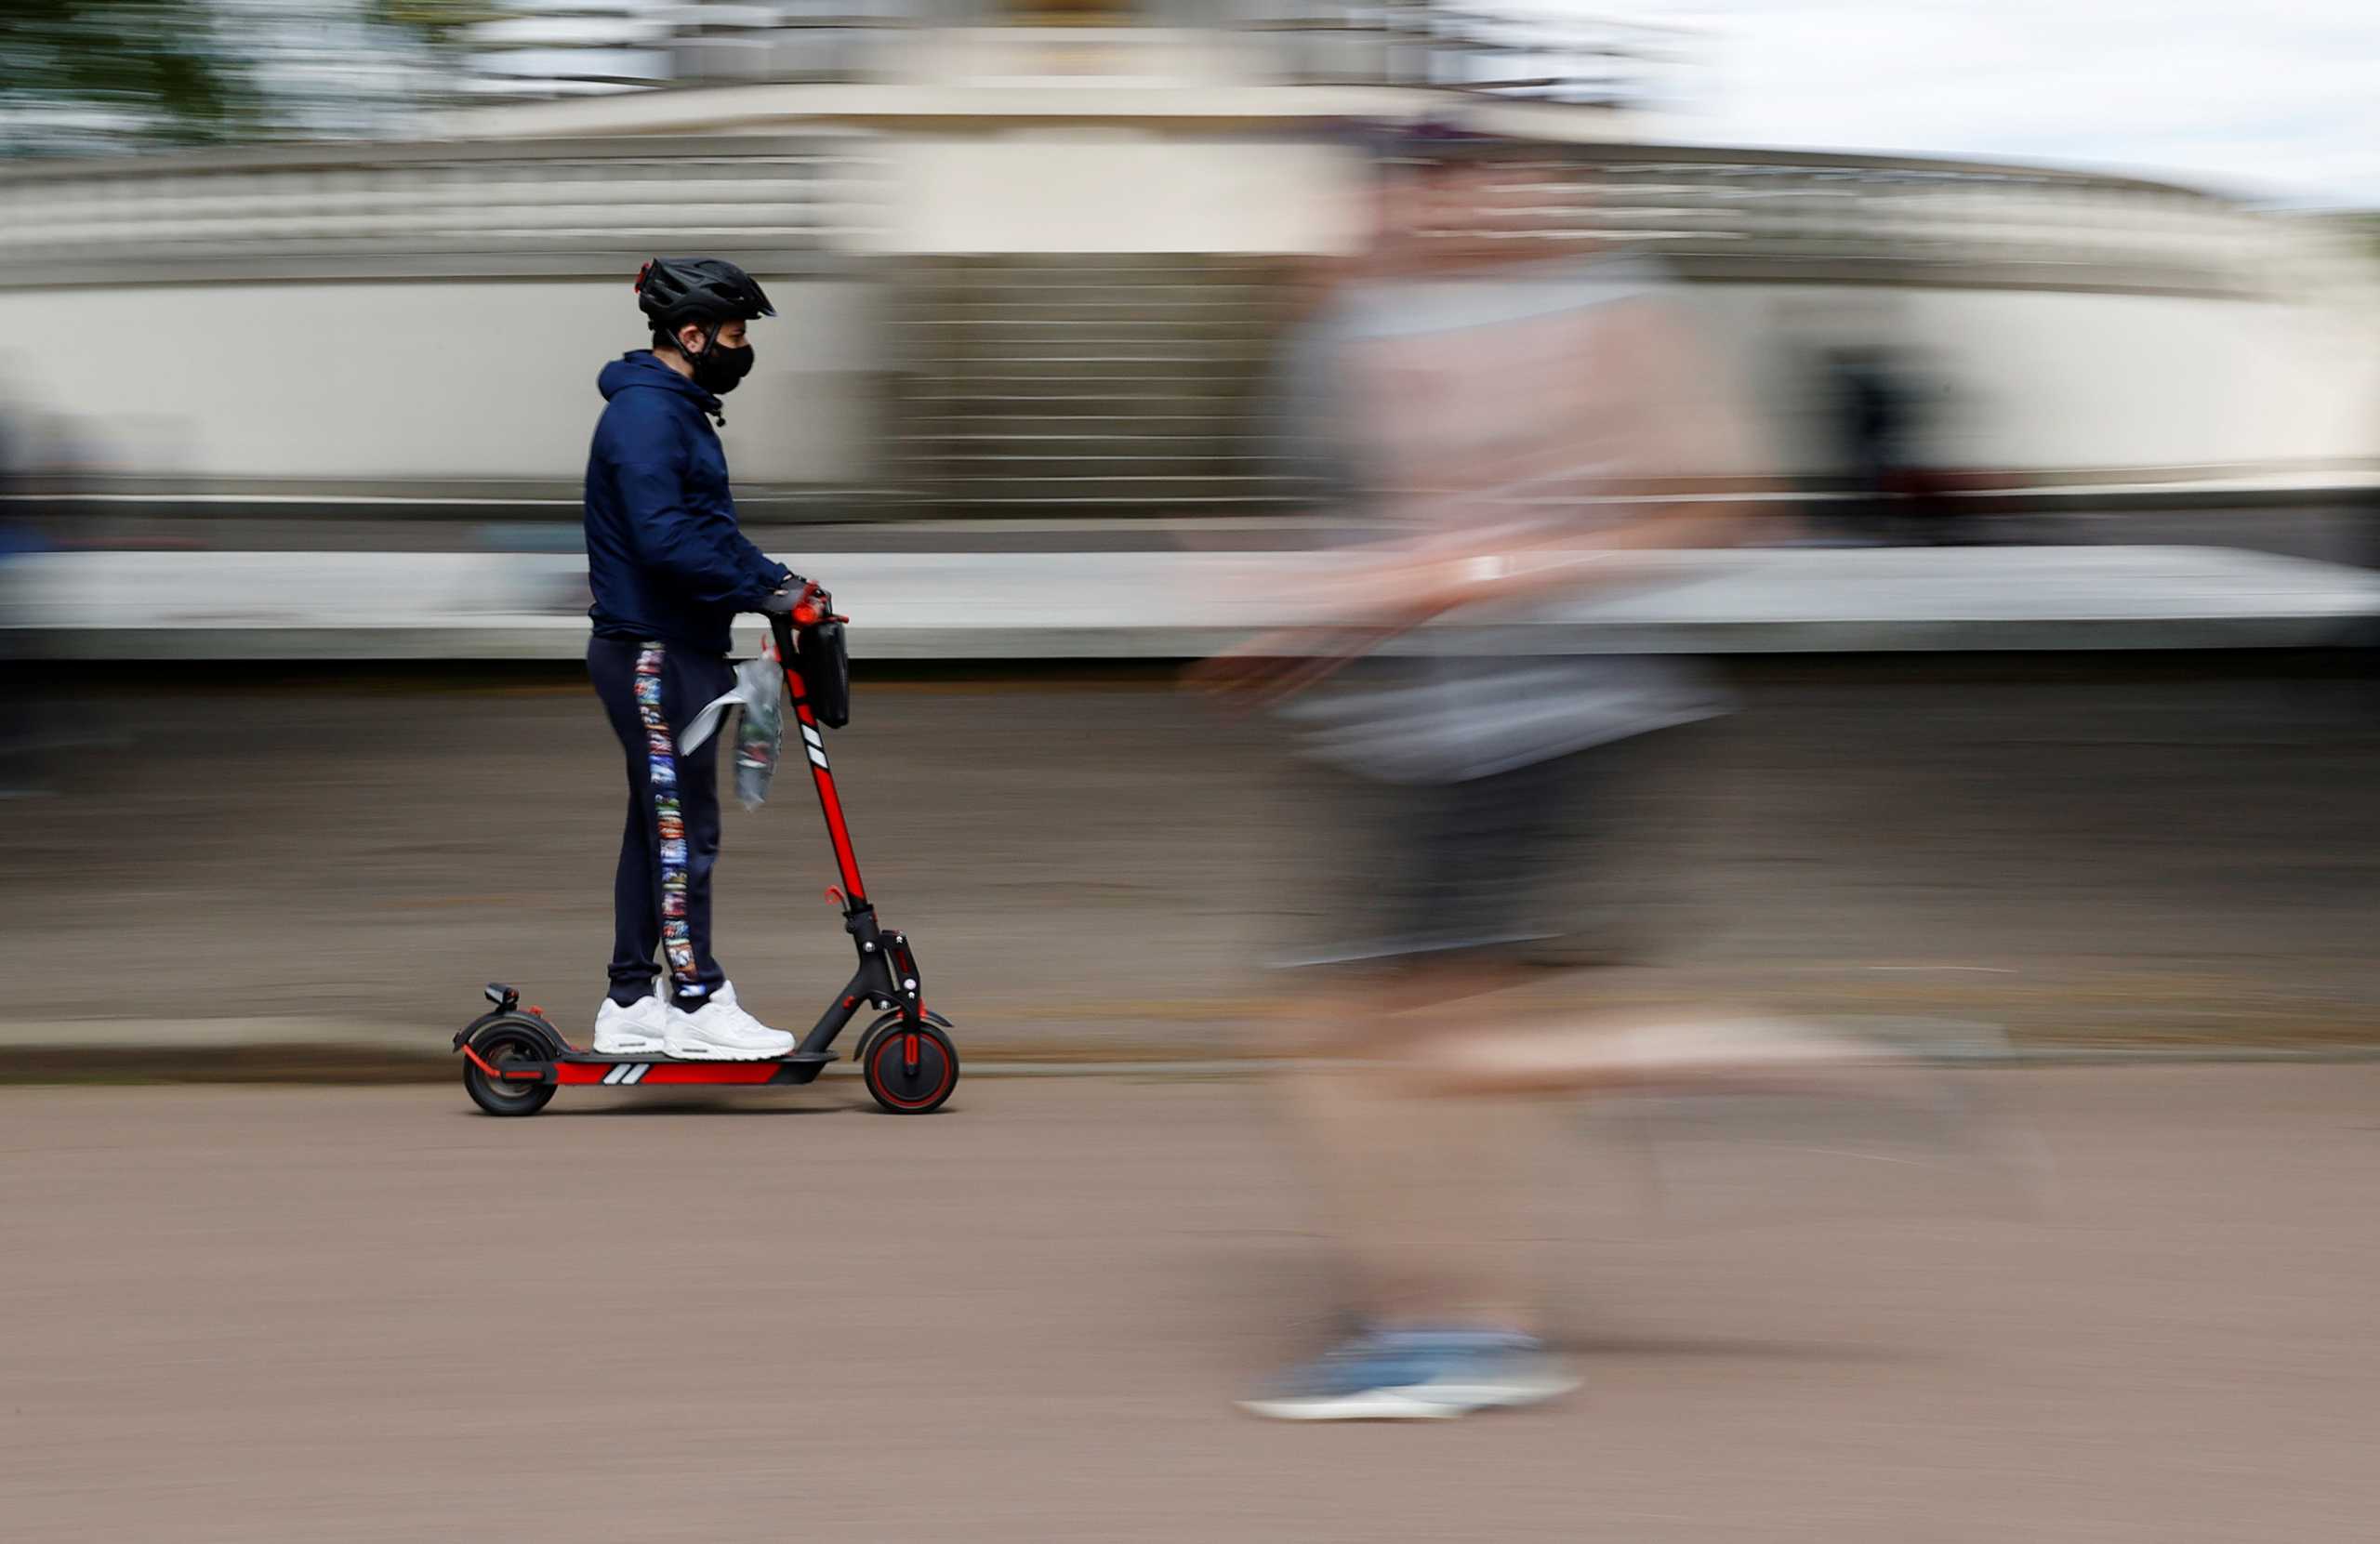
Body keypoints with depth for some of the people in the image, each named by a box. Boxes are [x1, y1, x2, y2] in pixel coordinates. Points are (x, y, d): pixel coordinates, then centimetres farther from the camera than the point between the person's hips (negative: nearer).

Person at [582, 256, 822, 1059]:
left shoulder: (677, 410, 17)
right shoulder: (645, 413, -16)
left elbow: (707, 530, 20)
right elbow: (666, 540, -26)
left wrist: (776, 580, 7)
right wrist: (764, 587, -21)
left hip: (675, 648, 11)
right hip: (653, 652, -11)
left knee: (657, 826, 12)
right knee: (681, 826, -7)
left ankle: (630, 1006, 17)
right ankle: (697, 1002, -4)